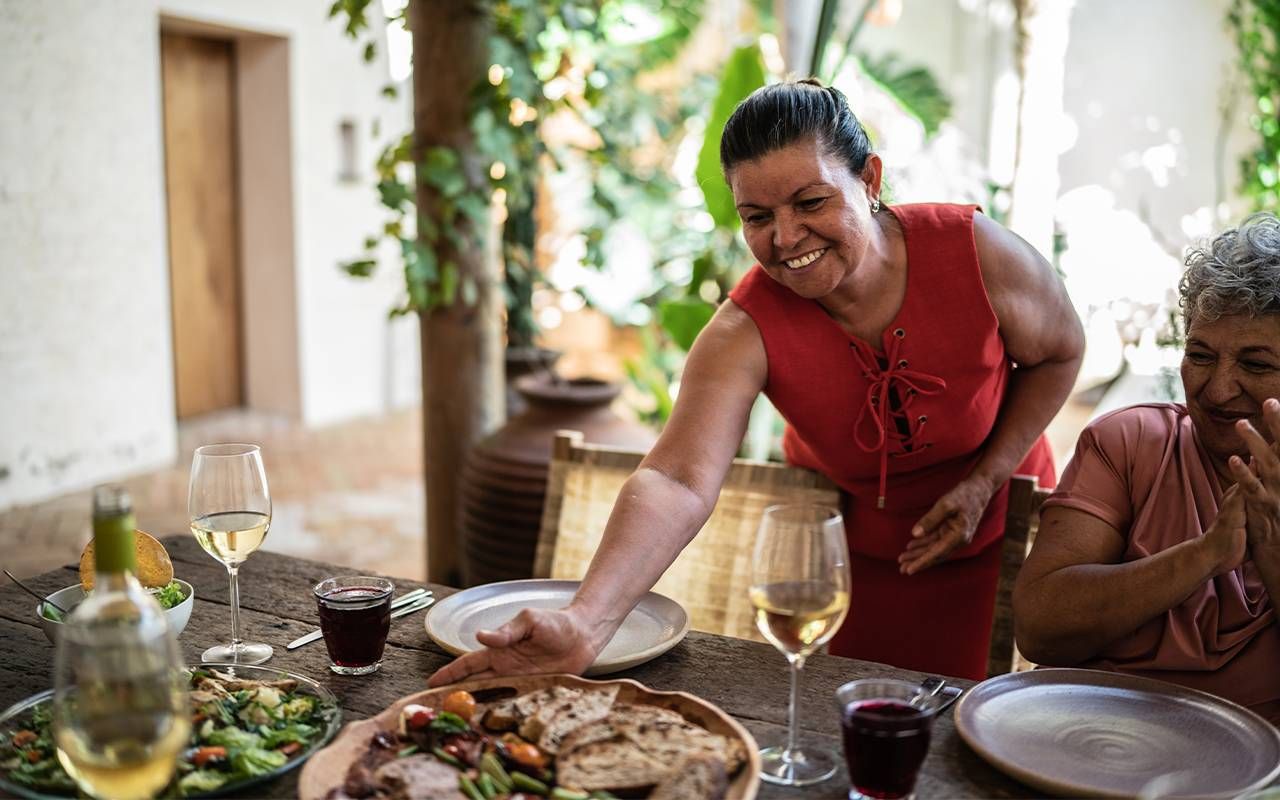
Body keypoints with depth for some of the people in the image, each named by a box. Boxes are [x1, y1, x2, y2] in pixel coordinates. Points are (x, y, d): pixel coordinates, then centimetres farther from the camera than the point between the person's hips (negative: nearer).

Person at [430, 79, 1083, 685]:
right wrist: (587, 623, -60)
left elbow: (1058, 353, -5)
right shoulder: (745, 334, -29)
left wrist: (982, 483, -16)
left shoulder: (976, 253, -25)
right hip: (851, 551, 0)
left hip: (995, 534, 1)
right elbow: (678, 483, -43)